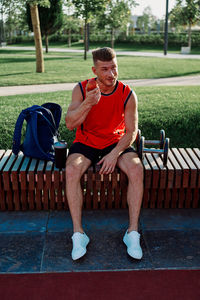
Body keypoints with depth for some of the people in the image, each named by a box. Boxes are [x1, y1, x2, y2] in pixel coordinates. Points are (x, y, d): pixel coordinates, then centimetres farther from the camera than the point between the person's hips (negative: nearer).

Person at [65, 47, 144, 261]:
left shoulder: (127, 95, -8)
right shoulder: (81, 89, -8)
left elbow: (131, 131, -6)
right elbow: (70, 124, -16)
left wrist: (115, 154, -21)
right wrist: (88, 103, -32)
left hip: (116, 143, 0)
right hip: (86, 143, 0)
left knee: (136, 169, -29)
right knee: (71, 170, -31)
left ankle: (133, 232, -18)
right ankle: (78, 234, -21)